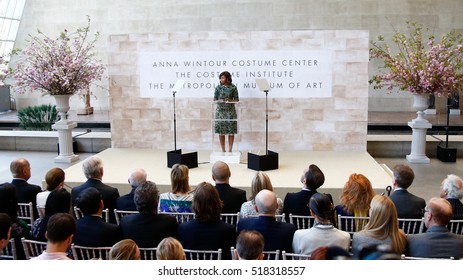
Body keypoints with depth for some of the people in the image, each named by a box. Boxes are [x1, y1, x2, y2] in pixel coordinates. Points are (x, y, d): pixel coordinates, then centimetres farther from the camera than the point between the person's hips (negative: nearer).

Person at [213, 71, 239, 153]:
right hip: (220, 110, 1)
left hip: (230, 110, -1)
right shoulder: (218, 87, 5)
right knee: (221, 131, 0)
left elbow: (237, 99, 4)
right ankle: (223, 150, 10)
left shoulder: (233, 87, 2)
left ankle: (230, 149, 8)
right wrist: (220, 101, -14)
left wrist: (230, 100, -15)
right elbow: (215, 99, 7)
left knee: (231, 131, -2)